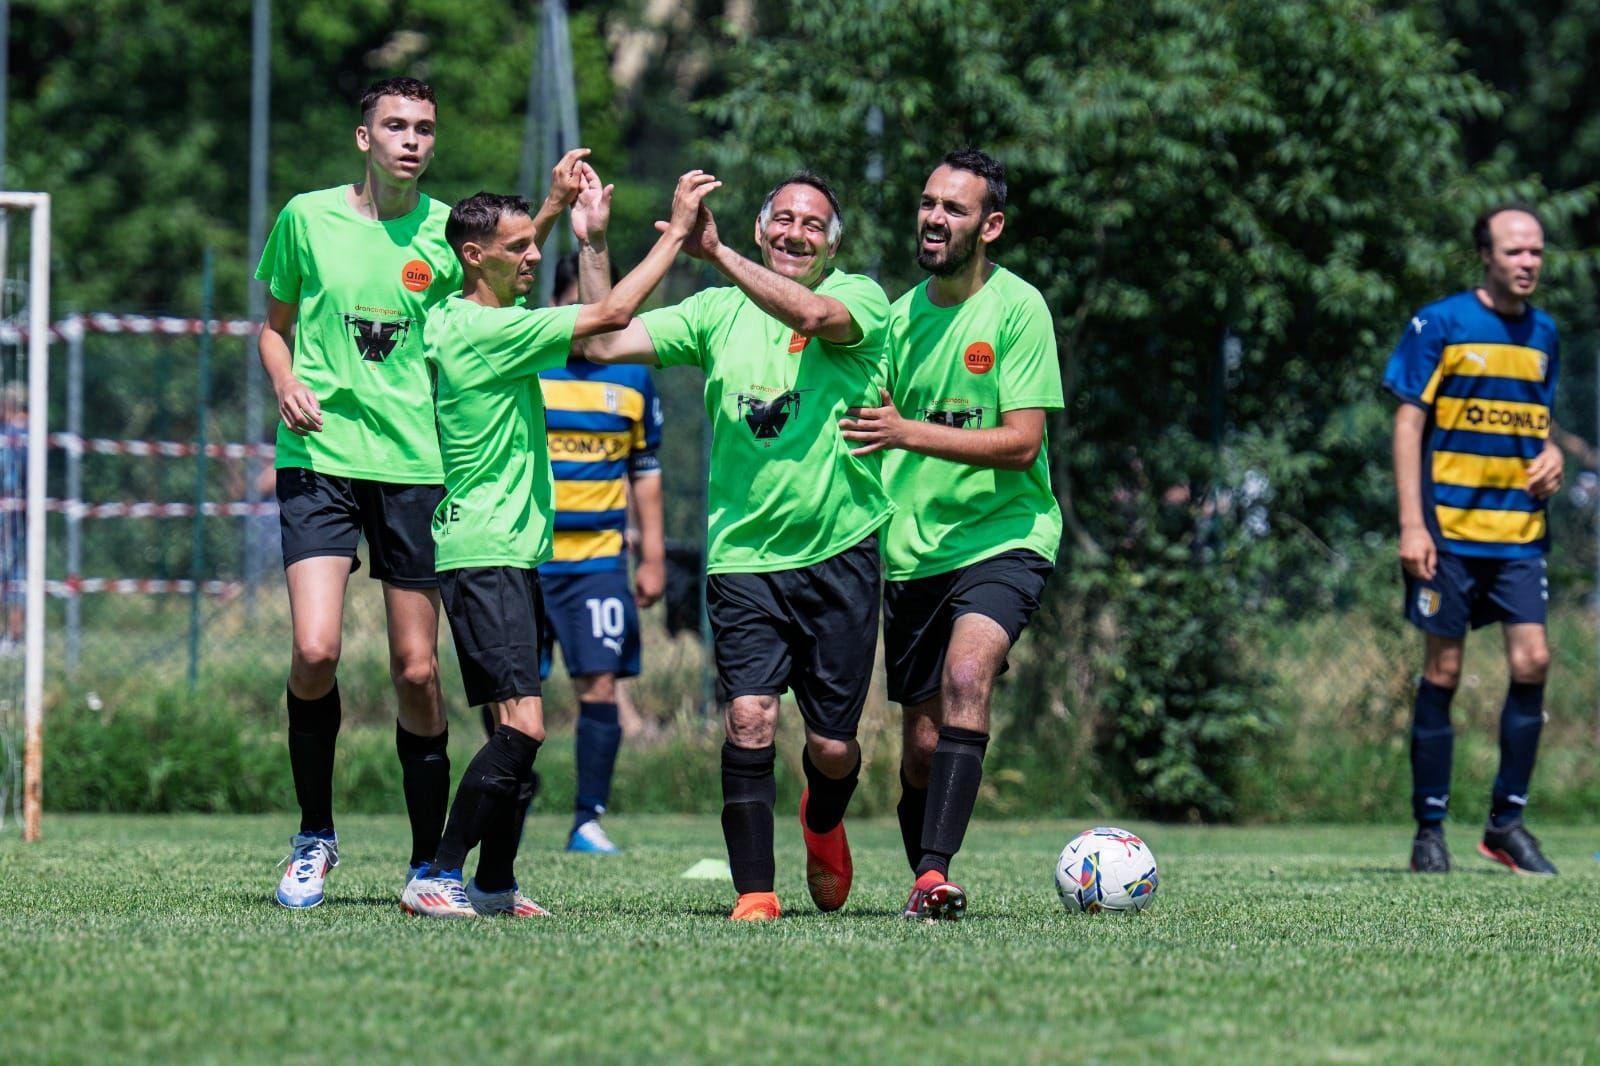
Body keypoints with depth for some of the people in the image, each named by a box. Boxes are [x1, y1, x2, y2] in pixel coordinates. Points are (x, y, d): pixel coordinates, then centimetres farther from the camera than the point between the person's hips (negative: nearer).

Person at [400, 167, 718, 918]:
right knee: (521, 725, -17)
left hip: (511, 553, 10)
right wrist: (677, 230, -10)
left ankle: (495, 884, 11)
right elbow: (610, 315, -16)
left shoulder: (461, 322, 14)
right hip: (483, 553, -10)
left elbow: (591, 331, 27)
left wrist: (588, 233, 20)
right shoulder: (484, 330, -16)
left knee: (518, 730, 9)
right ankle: (437, 878, -15)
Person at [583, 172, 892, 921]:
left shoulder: (860, 299, 0)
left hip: (839, 554, -1)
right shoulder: (719, 312, 8)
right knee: (750, 717, -16)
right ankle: (754, 893, -8)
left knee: (832, 747, 5)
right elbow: (607, 343, 4)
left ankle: (823, 821, 40)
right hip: (743, 555, 1)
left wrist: (715, 254, -28)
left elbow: (814, 314, -24)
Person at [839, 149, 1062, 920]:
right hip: (912, 552, 5)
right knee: (922, 745, 5)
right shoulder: (902, 313, 9)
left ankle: (933, 875, -36)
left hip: (1003, 537, -5)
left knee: (966, 675, -29)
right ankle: (926, 885, 22)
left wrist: (910, 435, -22)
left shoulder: (1017, 308, -7)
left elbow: (1020, 444, -14)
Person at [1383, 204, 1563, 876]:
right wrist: (1412, 524, -11)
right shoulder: (1439, 325, -5)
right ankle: (1430, 828, 7)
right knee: (1443, 673, -1)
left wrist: (1550, 455, 2)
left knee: (1532, 661, -6)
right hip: (1450, 530, -4)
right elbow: (1408, 424, -5)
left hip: (1520, 533, 4)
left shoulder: (1543, 334, 12)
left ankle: (1507, 820, 5)